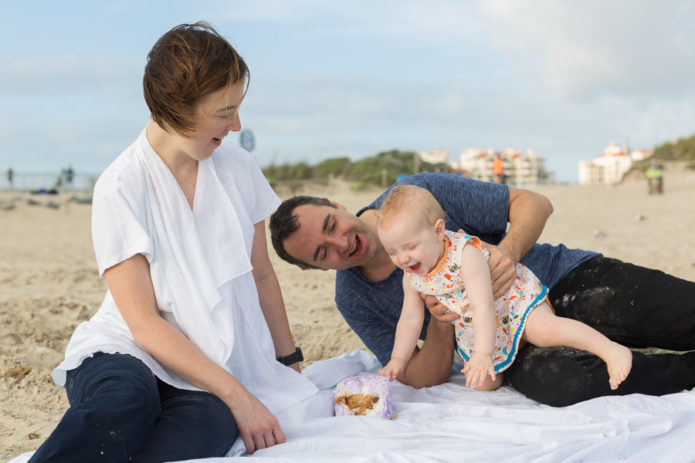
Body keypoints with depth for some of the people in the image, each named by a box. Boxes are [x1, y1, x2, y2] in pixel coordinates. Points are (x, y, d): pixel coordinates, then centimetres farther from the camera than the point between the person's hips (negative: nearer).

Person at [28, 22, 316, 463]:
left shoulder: (239, 169, 5)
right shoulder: (121, 188, -9)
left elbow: (262, 276, 16)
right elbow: (144, 322, -12)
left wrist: (290, 364, 18)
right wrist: (238, 396, -17)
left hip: (215, 369, 3)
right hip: (127, 354, -3)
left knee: (202, 426, -34)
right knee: (128, 402, -40)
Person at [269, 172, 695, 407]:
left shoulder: (420, 194, -10)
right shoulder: (354, 301, -2)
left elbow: (535, 203, -6)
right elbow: (423, 380, -1)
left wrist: (508, 250, -27)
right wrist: (440, 326, -22)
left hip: (566, 279, -1)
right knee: (554, 381, -35)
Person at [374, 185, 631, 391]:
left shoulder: (466, 255, -32)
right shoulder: (412, 277, -11)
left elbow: (483, 308, -38)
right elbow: (410, 319, 3)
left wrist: (482, 355, -45)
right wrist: (397, 359, 1)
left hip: (515, 300, -7)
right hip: (478, 334, 7)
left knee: (544, 329, -32)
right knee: (483, 383, 1)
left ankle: (612, 350, -25)